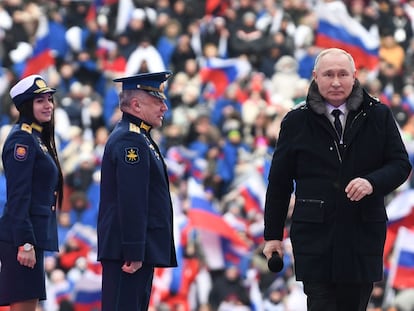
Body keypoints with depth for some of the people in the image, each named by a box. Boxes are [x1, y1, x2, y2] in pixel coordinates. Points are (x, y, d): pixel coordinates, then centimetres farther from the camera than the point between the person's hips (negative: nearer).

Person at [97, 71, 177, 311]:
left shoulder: (138, 138, 20)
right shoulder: (130, 141, -14)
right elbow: (131, 202, -21)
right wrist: (134, 253, -24)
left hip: (141, 249, 11)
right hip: (128, 249, -11)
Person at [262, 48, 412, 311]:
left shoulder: (378, 116, 5)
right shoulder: (296, 122, 4)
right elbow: (279, 182, 8)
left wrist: (372, 183, -17)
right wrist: (273, 235, 7)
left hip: (364, 235, 1)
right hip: (315, 237, -1)